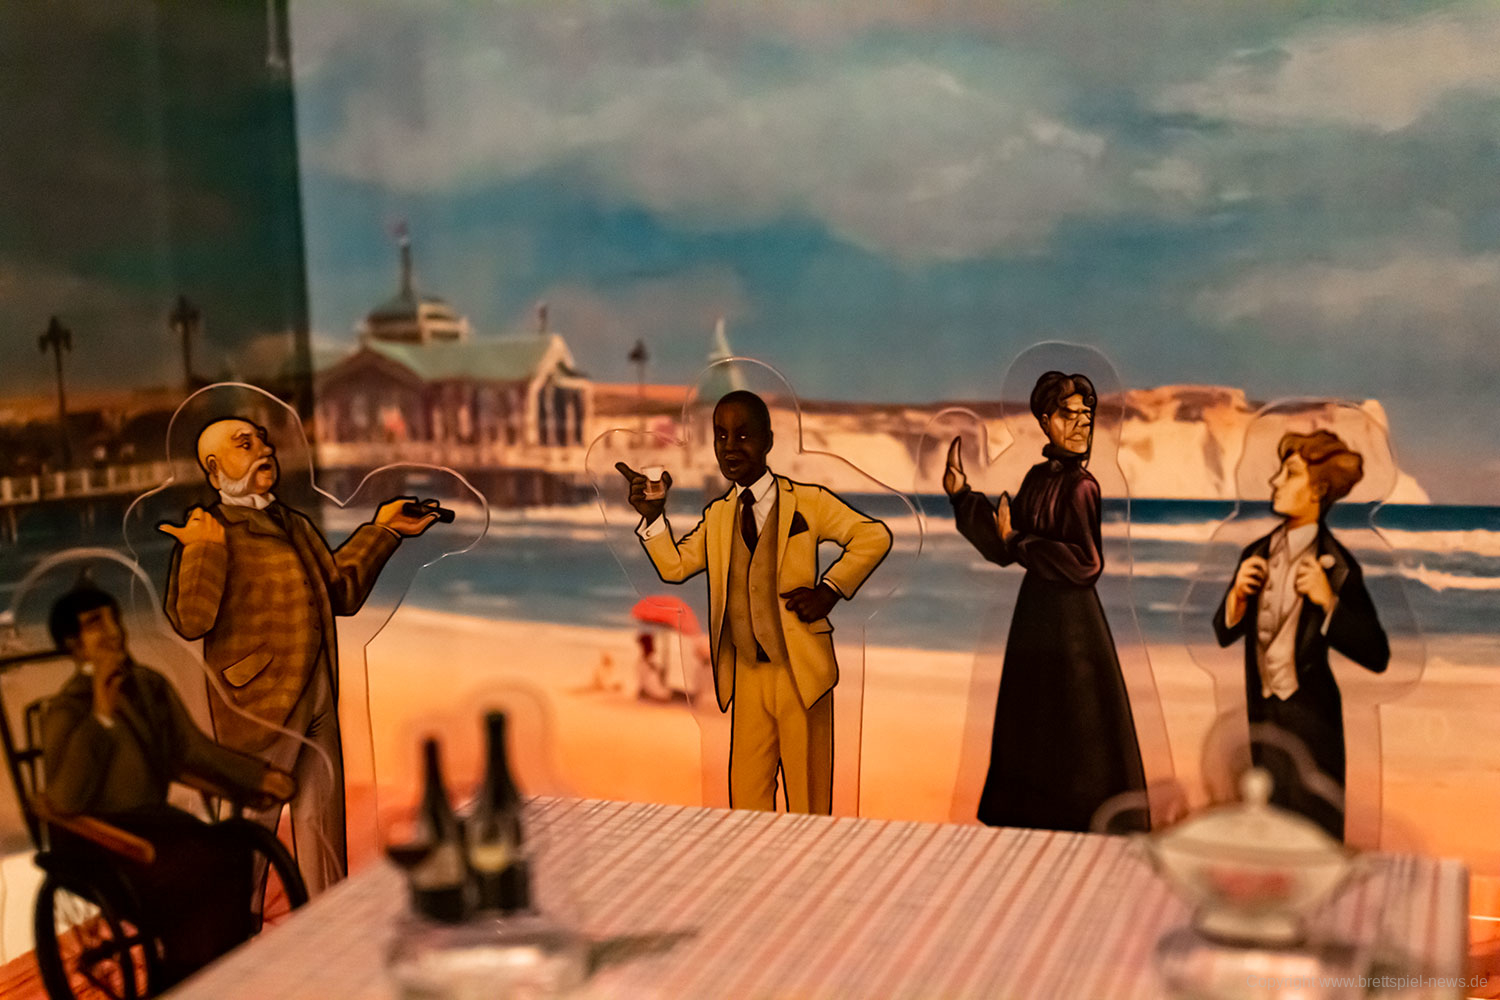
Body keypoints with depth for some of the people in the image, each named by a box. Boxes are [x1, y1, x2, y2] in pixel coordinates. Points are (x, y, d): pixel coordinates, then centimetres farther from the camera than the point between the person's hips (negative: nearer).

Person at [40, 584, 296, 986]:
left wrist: (259, 777, 2)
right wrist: (102, 716, -28)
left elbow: (192, 750, 15)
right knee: (208, 863, -26)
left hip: (152, 818, 7)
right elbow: (65, 800, -25)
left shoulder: (151, 685, 7)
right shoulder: (67, 709, -13)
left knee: (232, 846, -20)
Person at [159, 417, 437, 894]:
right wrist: (206, 549, -23)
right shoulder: (206, 531, -5)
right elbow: (191, 621, -16)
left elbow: (341, 591, 25)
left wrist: (382, 531, 25)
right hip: (259, 702, -7)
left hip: (318, 697, 7)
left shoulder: (295, 525, 17)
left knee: (321, 819, 13)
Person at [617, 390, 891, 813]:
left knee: (808, 794, 3)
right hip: (747, 674, 4)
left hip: (800, 669, -4)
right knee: (745, 797, 7)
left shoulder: (806, 501, -1)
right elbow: (674, 565, 10)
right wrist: (652, 516, -4)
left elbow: (874, 536, -3)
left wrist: (830, 589, -11)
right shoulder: (717, 515, 13)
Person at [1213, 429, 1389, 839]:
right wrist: (1238, 593, -12)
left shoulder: (1336, 565, -13)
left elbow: (1377, 655, -15)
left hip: (1310, 715, -5)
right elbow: (1224, 633, 7)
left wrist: (1329, 601, -25)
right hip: (1264, 710, 6)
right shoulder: (1257, 554, 4)